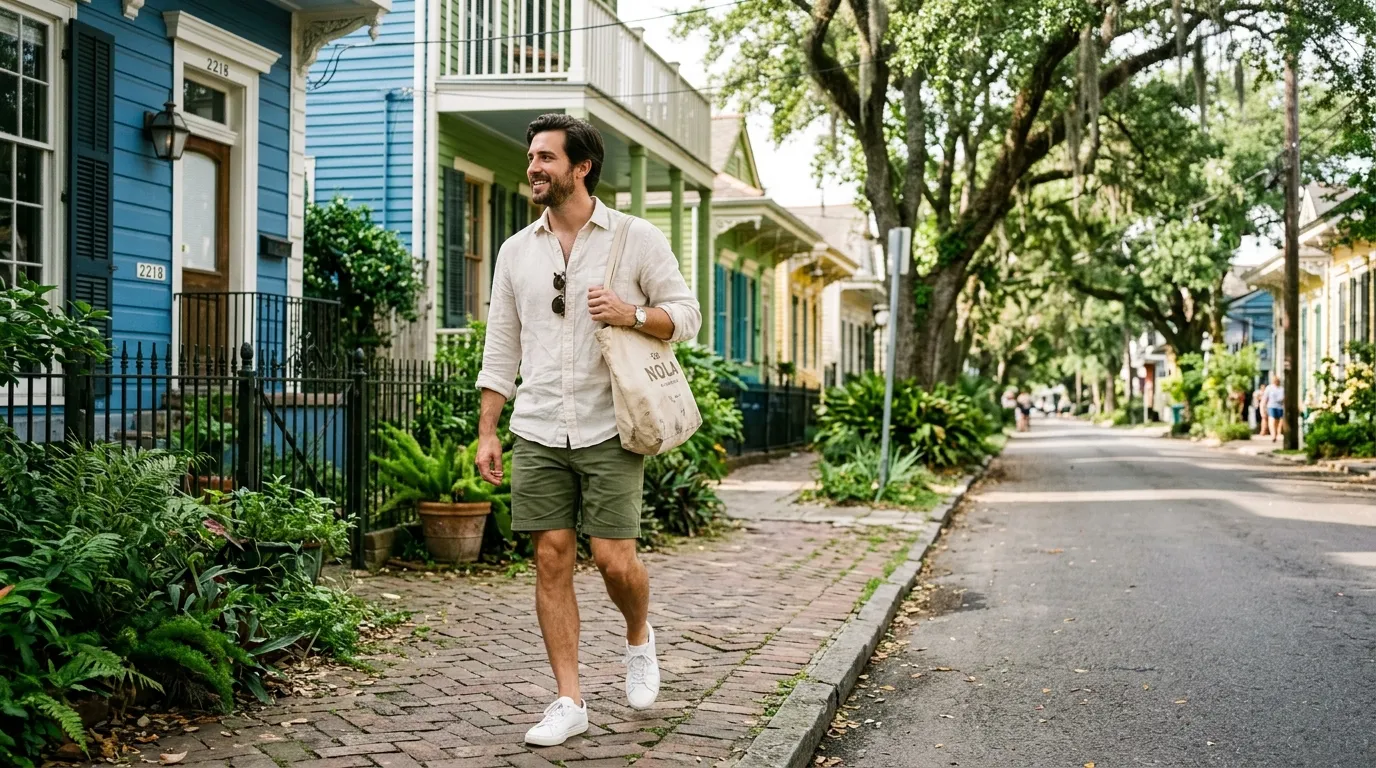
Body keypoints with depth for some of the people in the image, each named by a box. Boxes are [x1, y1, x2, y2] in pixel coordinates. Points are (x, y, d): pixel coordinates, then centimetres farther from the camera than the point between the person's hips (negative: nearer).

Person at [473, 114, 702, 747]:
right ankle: (569, 702, 10)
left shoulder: (637, 238, 1)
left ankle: (639, 639, 28)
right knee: (552, 561, 1)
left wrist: (633, 314, -17)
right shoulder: (516, 250, 11)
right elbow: (501, 349, 12)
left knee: (613, 559, -6)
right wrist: (486, 432, 8)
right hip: (538, 433, 3)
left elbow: (686, 313, 3)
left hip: (610, 431, -3)